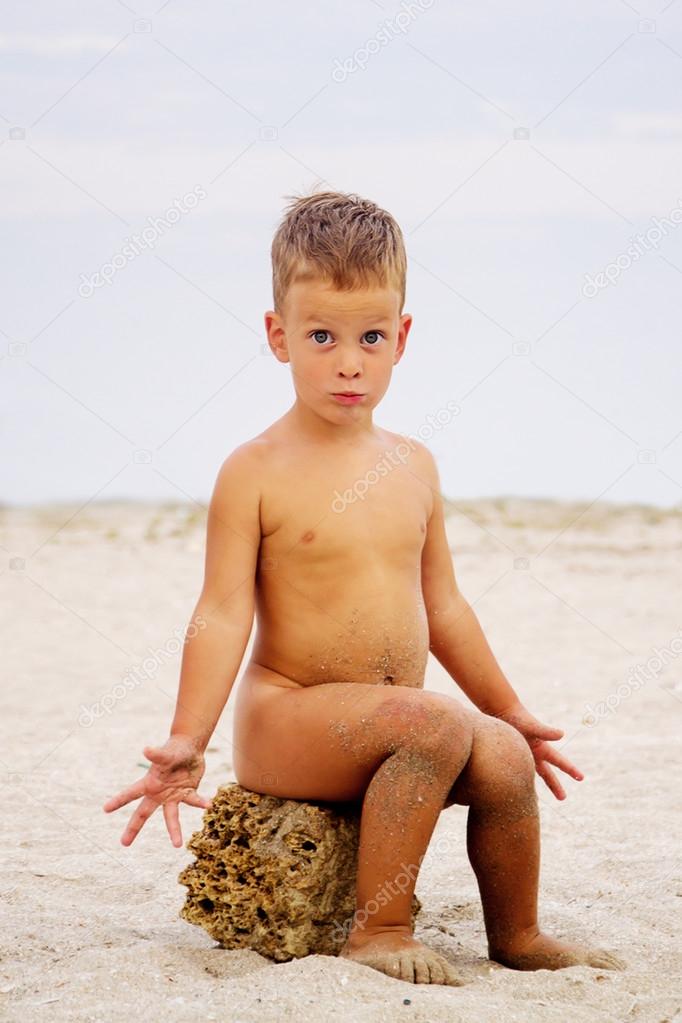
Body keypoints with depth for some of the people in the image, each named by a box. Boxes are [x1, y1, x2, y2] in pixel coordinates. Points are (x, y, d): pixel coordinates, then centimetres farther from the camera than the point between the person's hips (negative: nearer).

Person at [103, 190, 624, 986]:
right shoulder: (256, 472, -7)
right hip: (287, 718, -6)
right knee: (439, 726, -29)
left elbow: (442, 605, 19)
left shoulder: (413, 466, 10)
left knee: (505, 756, -17)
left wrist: (510, 710, 23)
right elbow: (223, 614, -11)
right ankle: (377, 929, -19)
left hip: (390, 724, 6)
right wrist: (186, 741, -21)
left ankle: (517, 936, 6)